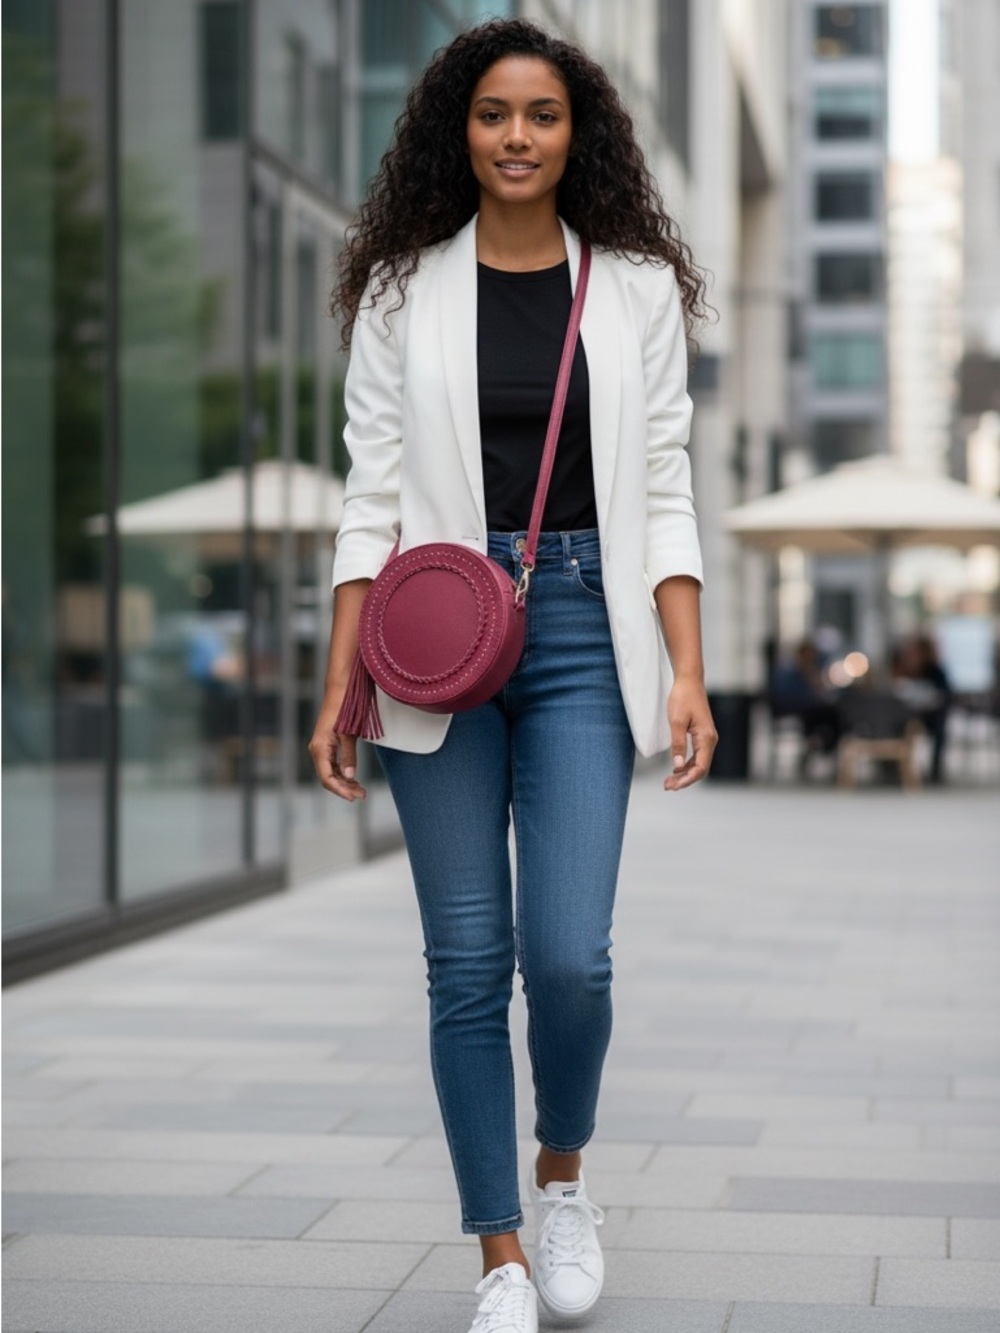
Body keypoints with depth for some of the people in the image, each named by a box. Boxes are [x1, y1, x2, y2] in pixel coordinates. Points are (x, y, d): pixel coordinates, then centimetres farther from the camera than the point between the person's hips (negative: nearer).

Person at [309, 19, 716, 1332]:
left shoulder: (639, 288, 6)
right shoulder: (402, 288, 5)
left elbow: (665, 494, 6)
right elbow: (373, 497, 4)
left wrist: (689, 675, -3)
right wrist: (339, 686, -2)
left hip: (580, 630, 0)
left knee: (569, 952, -11)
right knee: (467, 963, 2)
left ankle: (563, 1174, 21)